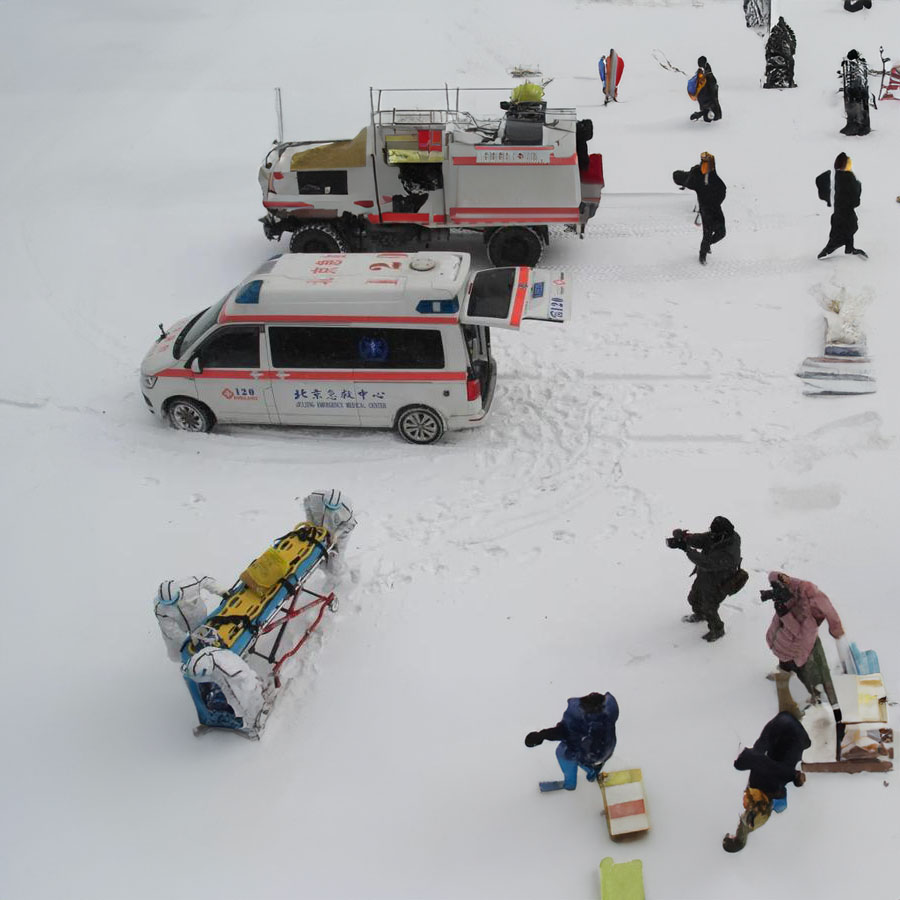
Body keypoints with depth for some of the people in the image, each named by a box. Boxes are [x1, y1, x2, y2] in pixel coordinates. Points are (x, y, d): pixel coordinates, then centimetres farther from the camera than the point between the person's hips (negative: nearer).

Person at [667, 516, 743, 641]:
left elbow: (706, 563, -46)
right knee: (694, 599, 28)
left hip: (716, 585, -8)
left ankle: (717, 630, 42)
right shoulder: (716, 537, -18)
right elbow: (700, 539, -16)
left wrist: (687, 549, -46)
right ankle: (699, 615, 60)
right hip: (703, 576, 8)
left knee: (709, 610, 13)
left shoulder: (728, 555, -42)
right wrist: (684, 537, -37)